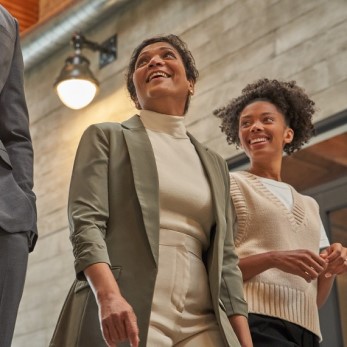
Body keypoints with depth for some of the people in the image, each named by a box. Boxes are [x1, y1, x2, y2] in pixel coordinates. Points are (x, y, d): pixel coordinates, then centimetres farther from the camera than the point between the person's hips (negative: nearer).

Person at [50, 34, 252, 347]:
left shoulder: (214, 165, 21)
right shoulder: (106, 137, 10)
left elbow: (225, 259, 15)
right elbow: (85, 222, -4)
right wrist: (109, 295, -22)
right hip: (122, 317, -3)